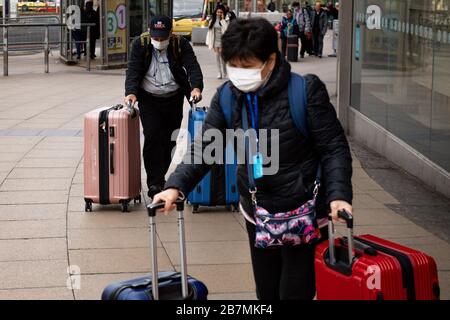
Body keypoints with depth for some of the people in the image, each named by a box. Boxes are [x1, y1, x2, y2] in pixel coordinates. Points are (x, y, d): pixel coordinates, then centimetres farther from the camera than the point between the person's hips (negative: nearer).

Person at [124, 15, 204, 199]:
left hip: (174, 99, 2)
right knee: (152, 137, -14)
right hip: (149, 99, -2)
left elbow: (192, 67, -17)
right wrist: (131, 92, -29)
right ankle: (154, 183, -13)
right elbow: (133, 70, -13)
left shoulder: (181, 44, -8)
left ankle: (159, 178, 25)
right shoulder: (140, 44, -7)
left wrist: (196, 87, -35)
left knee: (170, 140, 8)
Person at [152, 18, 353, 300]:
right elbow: (205, 147, -6)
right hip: (257, 213, 5)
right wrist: (177, 186, -22)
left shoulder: (307, 91, -18)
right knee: (266, 291, 17)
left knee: (295, 292, -1)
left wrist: (338, 195, -27)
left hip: (303, 214, -5)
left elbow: (334, 149, -14)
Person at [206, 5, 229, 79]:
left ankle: (224, 72, 5)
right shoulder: (212, 21, 4)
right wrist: (209, 42, 4)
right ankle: (220, 72, 12)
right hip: (215, 41, 4)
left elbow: (226, 29, -23)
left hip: (222, 41, -4)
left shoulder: (225, 21, -7)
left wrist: (223, 20, -19)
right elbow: (210, 31, 6)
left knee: (221, 56, -6)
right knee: (217, 56, 5)